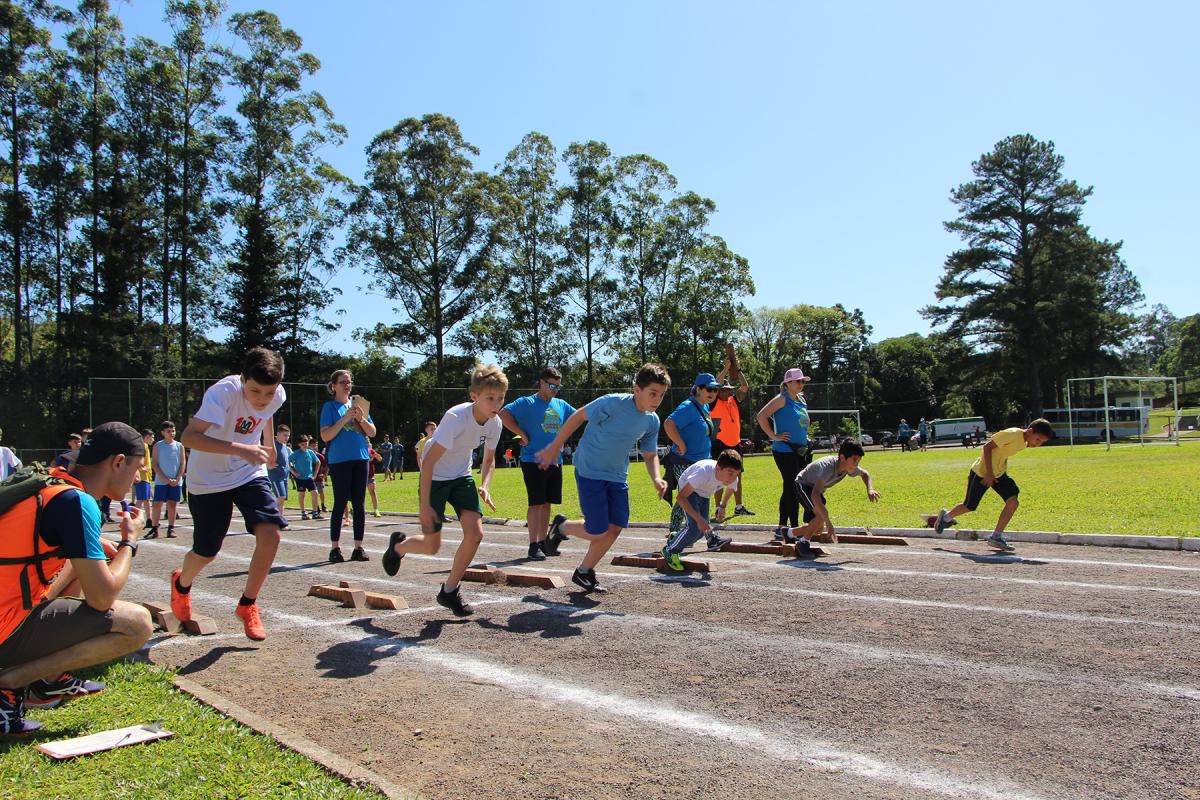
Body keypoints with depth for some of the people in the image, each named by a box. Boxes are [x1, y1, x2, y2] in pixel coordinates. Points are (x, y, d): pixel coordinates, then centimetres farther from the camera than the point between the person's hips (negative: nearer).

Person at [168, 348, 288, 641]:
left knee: (270, 534, -16)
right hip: (209, 479, -4)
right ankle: (181, 584, 45)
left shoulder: (277, 396, -12)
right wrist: (241, 449, -50)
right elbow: (189, 436, -41)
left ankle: (247, 605, 6)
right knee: (206, 553, 7)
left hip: (250, 474, 4)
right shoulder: (225, 391, -30)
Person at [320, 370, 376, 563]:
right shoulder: (330, 406, 1)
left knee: (359, 504, 5)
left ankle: (358, 548, 10)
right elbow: (325, 436, -8)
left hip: (360, 458, 4)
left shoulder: (357, 404, 13)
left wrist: (360, 418, -7)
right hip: (339, 460, -4)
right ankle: (335, 548, 5)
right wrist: (345, 418, -16)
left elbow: (372, 432, 10)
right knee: (340, 503, -3)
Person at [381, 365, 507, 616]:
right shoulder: (457, 417, -30)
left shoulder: (495, 423, -11)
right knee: (432, 547, 1)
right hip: (435, 477, -5)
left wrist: (484, 487, -12)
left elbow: (489, 460, 7)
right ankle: (398, 546, 36)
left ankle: (449, 591, 6)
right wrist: (425, 505, -28)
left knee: (475, 534, -13)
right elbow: (428, 461, -28)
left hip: (462, 477, 5)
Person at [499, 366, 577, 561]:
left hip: (555, 462, 6)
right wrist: (523, 435, -17)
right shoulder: (527, 403, -6)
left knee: (547, 503, 11)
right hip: (533, 461, -6)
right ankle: (534, 546, -2)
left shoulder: (561, 405, 13)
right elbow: (504, 414, -19)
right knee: (536, 503, -7)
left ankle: (543, 542, 20)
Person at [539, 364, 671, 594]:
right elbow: (578, 416, -11)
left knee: (615, 528, 3)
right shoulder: (613, 403, -22)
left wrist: (656, 479, -10)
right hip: (589, 472, -6)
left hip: (617, 476, 7)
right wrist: (554, 447, -5)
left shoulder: (652, 421, -2)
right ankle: (561, 527, 24)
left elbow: (650, 454, 11)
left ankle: (584, 571, 24)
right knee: (598, 532, -7)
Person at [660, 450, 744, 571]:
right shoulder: (705, 472, -44)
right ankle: (670, 551, 0)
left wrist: (722, 506, 9)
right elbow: (680, 498, -42)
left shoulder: (733, 478, -26)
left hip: (704, 494, 6)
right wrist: (699, 519, -46)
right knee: (695, 527, -21)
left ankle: (675, 540, 28)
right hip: (687, 489, -6)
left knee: (703, 528, 2)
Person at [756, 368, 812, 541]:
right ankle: (794, 528, -4)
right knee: (793, 488, -9)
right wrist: (774, 436, -19)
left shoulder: (801, 400, 14)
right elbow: (761, 416, -20)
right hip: (784, 450, -9)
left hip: (799, 450, 9)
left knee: (789, 488, 12)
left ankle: (782, 528, 21)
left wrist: (805, 439, 18)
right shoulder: (782, 399, -10)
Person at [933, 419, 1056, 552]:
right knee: (970, 506, 4)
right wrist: (989, 473, -24)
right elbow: (987, 447, -25)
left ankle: (996, 536, -3)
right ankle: (946, 516, 33)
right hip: (982, 472, -7)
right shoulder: (1012, 434, -26)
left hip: (999, 474, 7)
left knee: (1013, 502, -12)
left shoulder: (1024, 442, 1)